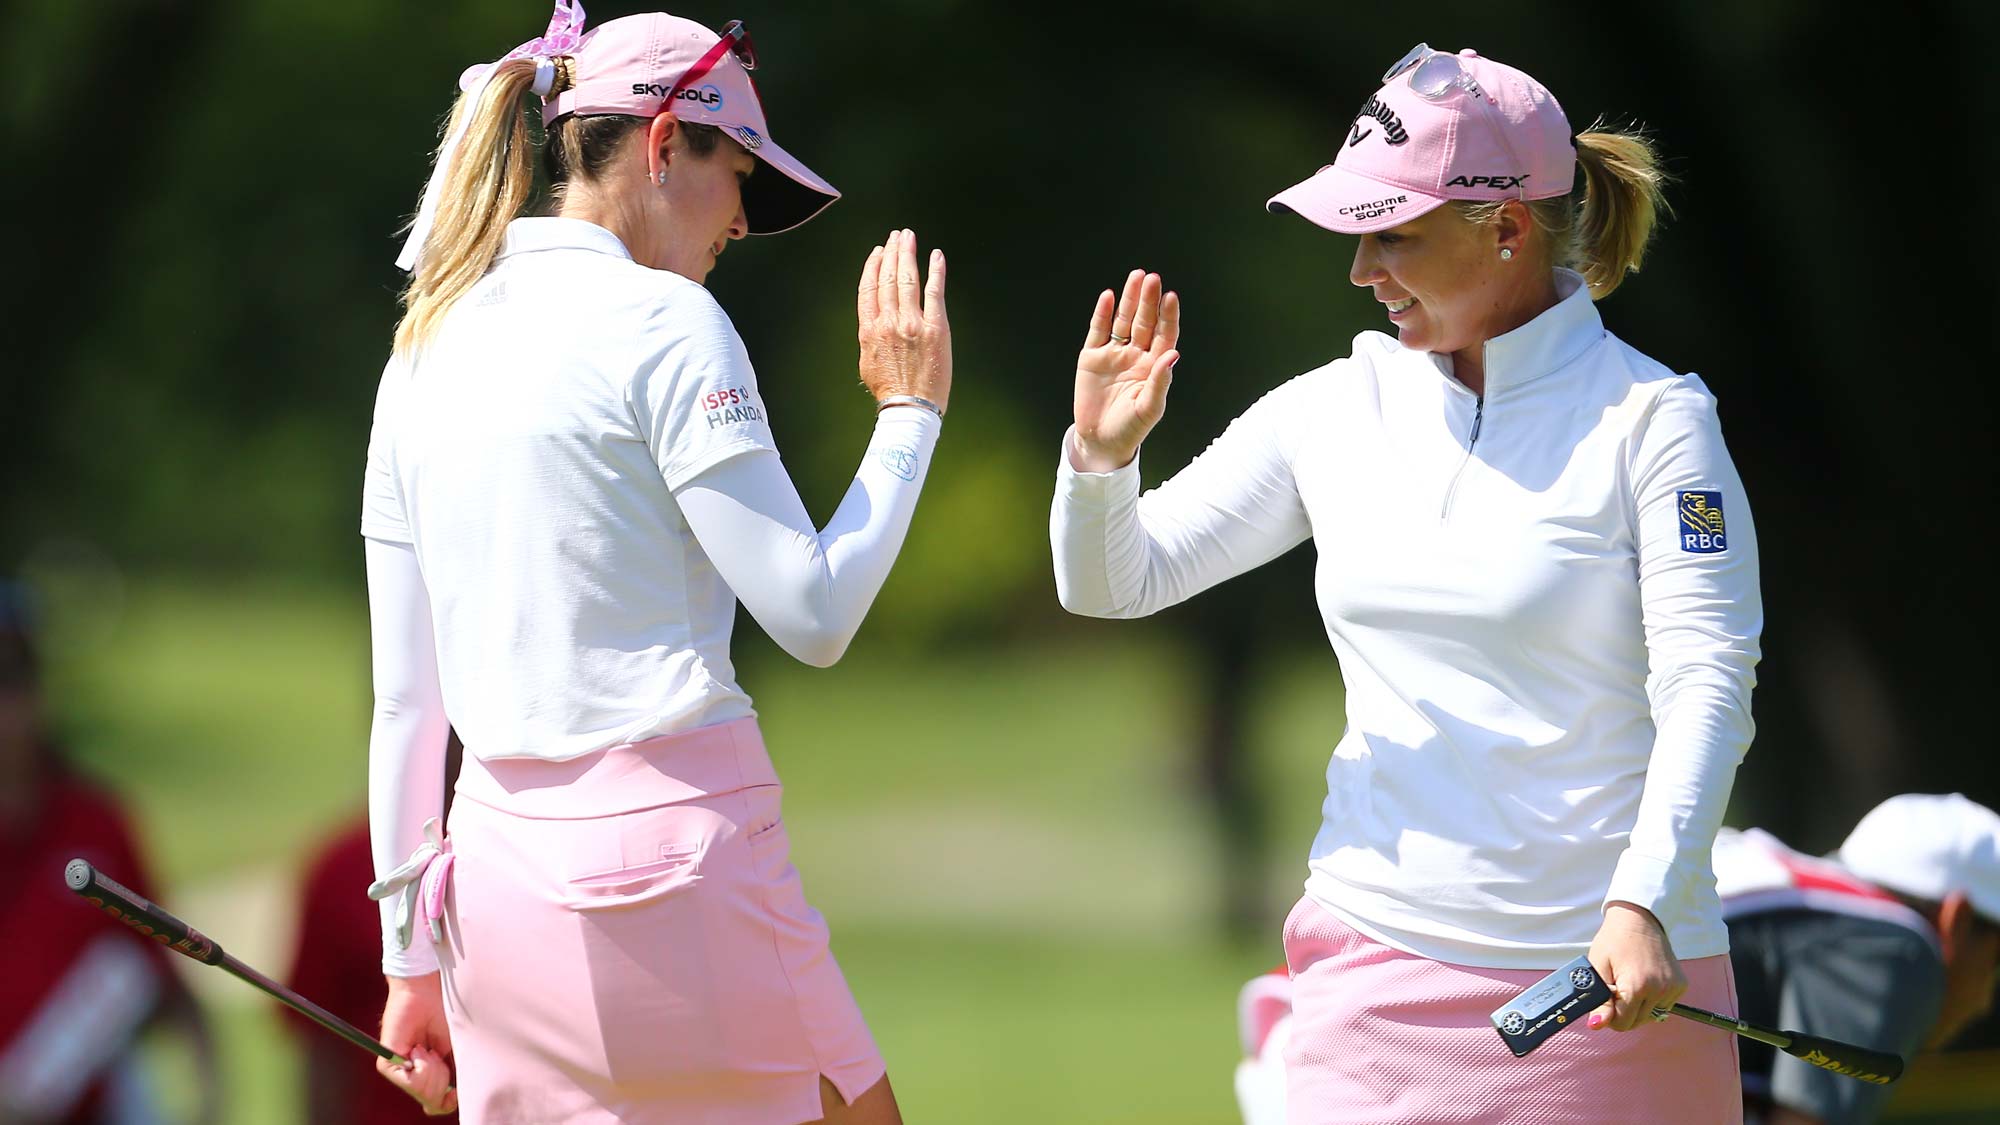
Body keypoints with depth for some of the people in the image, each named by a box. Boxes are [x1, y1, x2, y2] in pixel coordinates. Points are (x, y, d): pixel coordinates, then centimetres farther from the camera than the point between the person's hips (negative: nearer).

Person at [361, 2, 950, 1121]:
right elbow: (814, 615, -11)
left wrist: (411, 956, 17)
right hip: (670, 850, -7)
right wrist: (911, 411, 1)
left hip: (497, 863, 7)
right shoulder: (664, 324, -8)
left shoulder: (427, 348, 12)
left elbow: (401, 697, 14)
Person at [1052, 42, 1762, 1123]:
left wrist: (1643, 906, -26)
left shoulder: (1652, 419, -6)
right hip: (1374, 972, 4)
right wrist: (1102, 454, -9)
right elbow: (1112, 583, 13)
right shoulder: (1334, 410, 8)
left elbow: (1705, 687, -13)